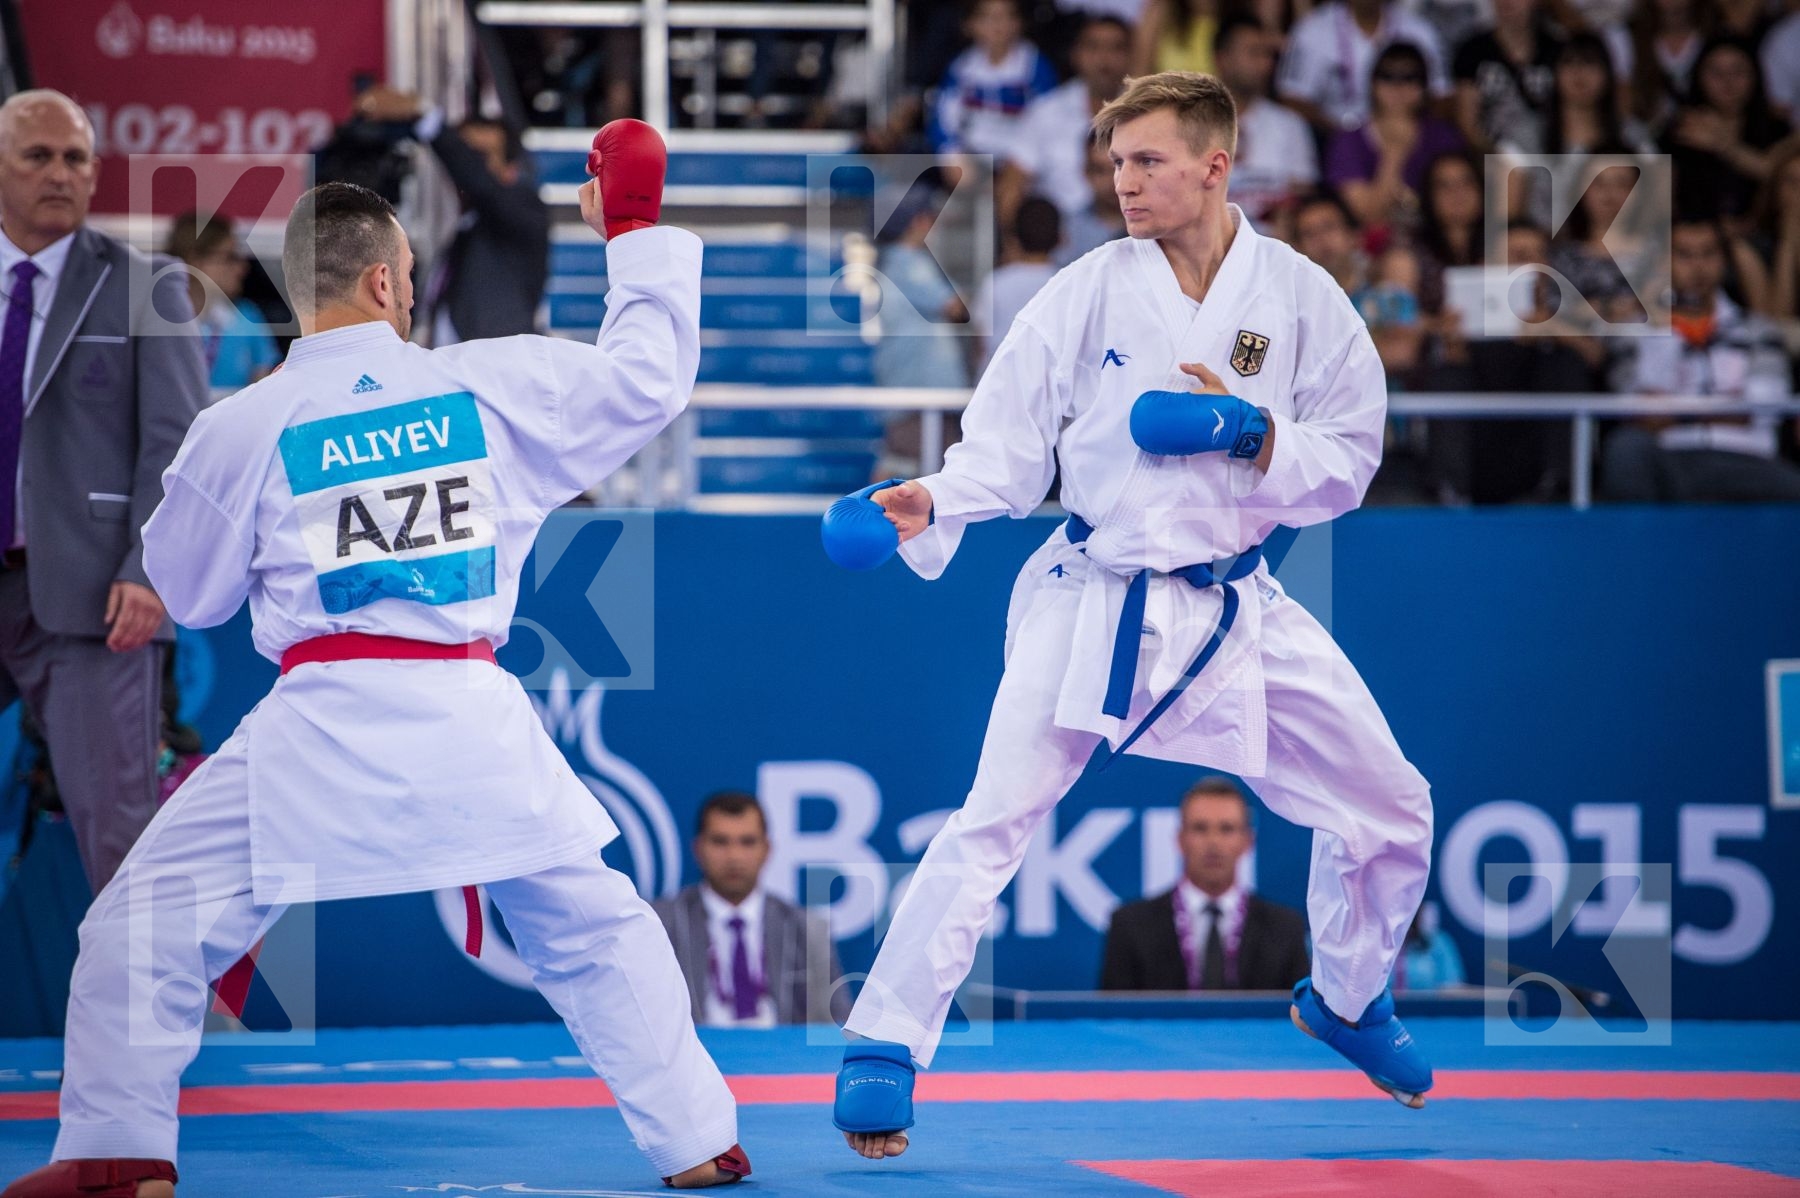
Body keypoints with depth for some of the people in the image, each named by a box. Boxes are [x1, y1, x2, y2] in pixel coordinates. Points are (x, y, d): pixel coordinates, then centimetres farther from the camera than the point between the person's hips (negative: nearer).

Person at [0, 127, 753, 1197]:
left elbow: (188, 593, 12)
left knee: (150, 921, 9)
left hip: (323, 728, -2)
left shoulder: (245, 427, -2)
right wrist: (636, 233, 28)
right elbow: (648, 375, 16)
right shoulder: (496, 387, 2)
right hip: (475, 725, 3)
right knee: (598, 932, 21)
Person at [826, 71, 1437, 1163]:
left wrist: (1251, 432, -18)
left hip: (1237, 609, 3)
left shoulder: (1300, 297, -4)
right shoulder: (1089, 294, -8)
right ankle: (884, 1049, -8)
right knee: (995, 821, -16)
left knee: (1390, 808, 9)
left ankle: (1347, 1001, 36)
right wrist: (929, 503, -24)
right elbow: (1010, 445, -6)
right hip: (1095, 601, -3)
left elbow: (1348, 461, -1)